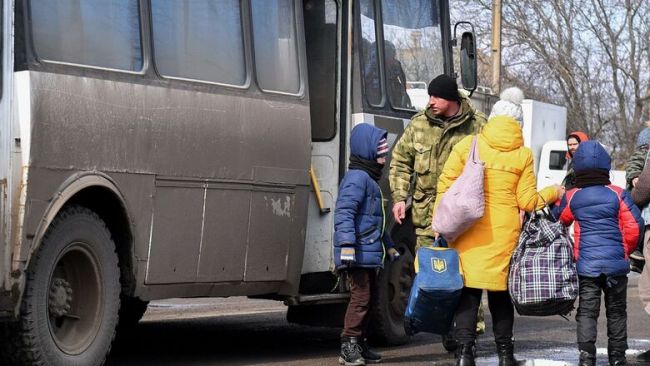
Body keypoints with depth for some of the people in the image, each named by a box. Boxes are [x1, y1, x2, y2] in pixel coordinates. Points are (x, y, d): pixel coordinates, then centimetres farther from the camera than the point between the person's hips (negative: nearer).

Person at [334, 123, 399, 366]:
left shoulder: (370, 179, 22)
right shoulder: (357, 178, -12)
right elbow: (344, 213, -23)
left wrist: (389, 246, 34)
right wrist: (347, 244, -31)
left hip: (370, 253, 11)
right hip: (359, 253, -11)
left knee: (367, 298, 14)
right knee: (360, 296, -13)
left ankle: (359, 345, 20)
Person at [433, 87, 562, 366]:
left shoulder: (468, 145, 0)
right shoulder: (523, 154, 1)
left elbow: (446, 185, -3)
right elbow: (527, 201, 2)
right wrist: (552, 193, 20)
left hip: (468, 231, -1)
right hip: (504, 234, 1)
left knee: (468, 292, 3)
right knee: (500, 292, 13)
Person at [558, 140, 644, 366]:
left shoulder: (571, 198, -2)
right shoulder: (618, 194, -5)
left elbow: (560, 221, 15)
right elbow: (634, 226, -6)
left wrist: (558, 198, 32)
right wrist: (626, 250, 11)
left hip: (585, 264, 0)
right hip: (615, 263, 0)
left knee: (587, 311, 3)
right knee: (616, 311, 12)